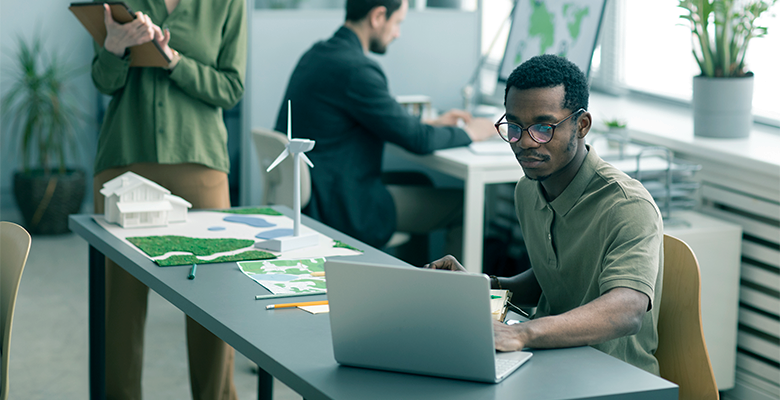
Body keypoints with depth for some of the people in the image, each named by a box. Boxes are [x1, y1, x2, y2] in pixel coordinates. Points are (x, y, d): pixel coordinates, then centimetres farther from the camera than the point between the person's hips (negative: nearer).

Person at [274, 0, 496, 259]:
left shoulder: (316, 54, 8)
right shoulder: (355, 70, -22)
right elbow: (417, 140, -17)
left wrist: (431, 124, 22)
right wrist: (469, 133, 1)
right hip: (341, 211, -10)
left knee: (419, 181, 28)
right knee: (463, 205, -2)